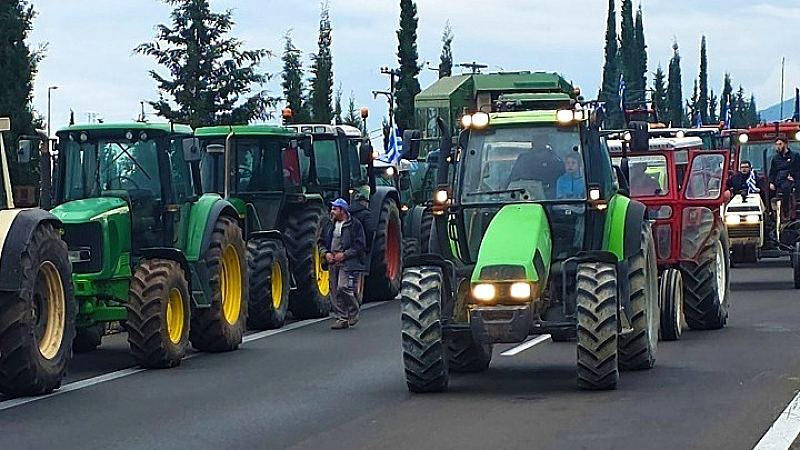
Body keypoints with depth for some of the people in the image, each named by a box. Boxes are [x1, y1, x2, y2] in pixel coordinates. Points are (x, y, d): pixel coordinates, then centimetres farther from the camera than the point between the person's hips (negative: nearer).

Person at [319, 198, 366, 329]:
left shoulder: (355, 225, -5)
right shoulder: (331, 225, 14)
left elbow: (359, 245, -9)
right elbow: (322, 241, 20)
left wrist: (344, 254, -17)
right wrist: (326, 253, 0)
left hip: (348, 263, -7)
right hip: (333, 263, 7)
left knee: (343, 288, -18)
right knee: (335, 292, 4)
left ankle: (353, 313, 3)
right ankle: (342, 318, 11)